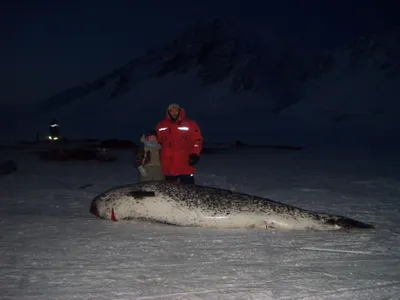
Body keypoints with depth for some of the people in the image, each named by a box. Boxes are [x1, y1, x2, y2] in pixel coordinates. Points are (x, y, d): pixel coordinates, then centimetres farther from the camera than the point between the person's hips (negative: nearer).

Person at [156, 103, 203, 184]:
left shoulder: (190, 124, 0)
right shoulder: (161, 125, 10)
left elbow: (197, 140, -3)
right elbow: (158, 141, 21)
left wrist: (195, 155, -11)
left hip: (185, 165, -3)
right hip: (168, 165, 3)